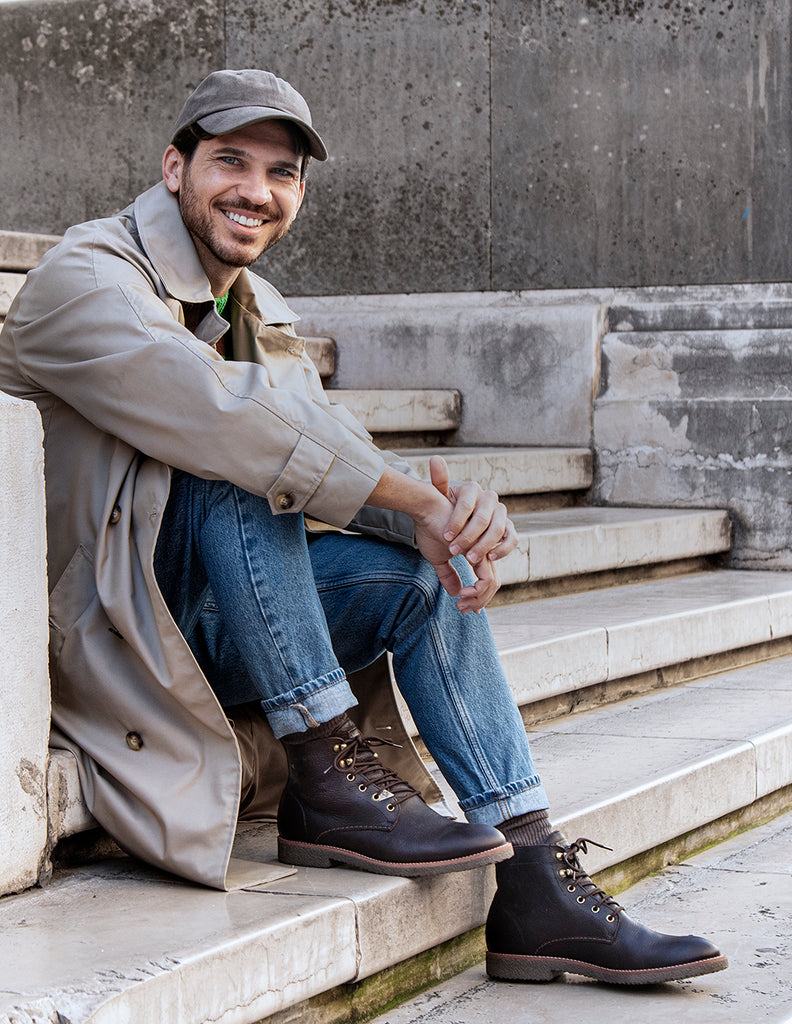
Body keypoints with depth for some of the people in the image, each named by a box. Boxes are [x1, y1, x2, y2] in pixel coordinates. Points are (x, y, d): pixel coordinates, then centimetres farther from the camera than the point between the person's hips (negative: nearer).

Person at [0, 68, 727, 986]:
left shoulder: (262, 314, 13)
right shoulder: (85, 280, -14)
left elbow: (338, 462, 2)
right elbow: (229, 415, -29)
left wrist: (456, 514, -20)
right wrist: (420, 500, -26)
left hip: (209, 623, 8)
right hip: (101, 627, -8)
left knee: (426, 570, -6)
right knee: (234, 467, -29)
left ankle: (539, 891, -10)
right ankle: (328, 782, -23)